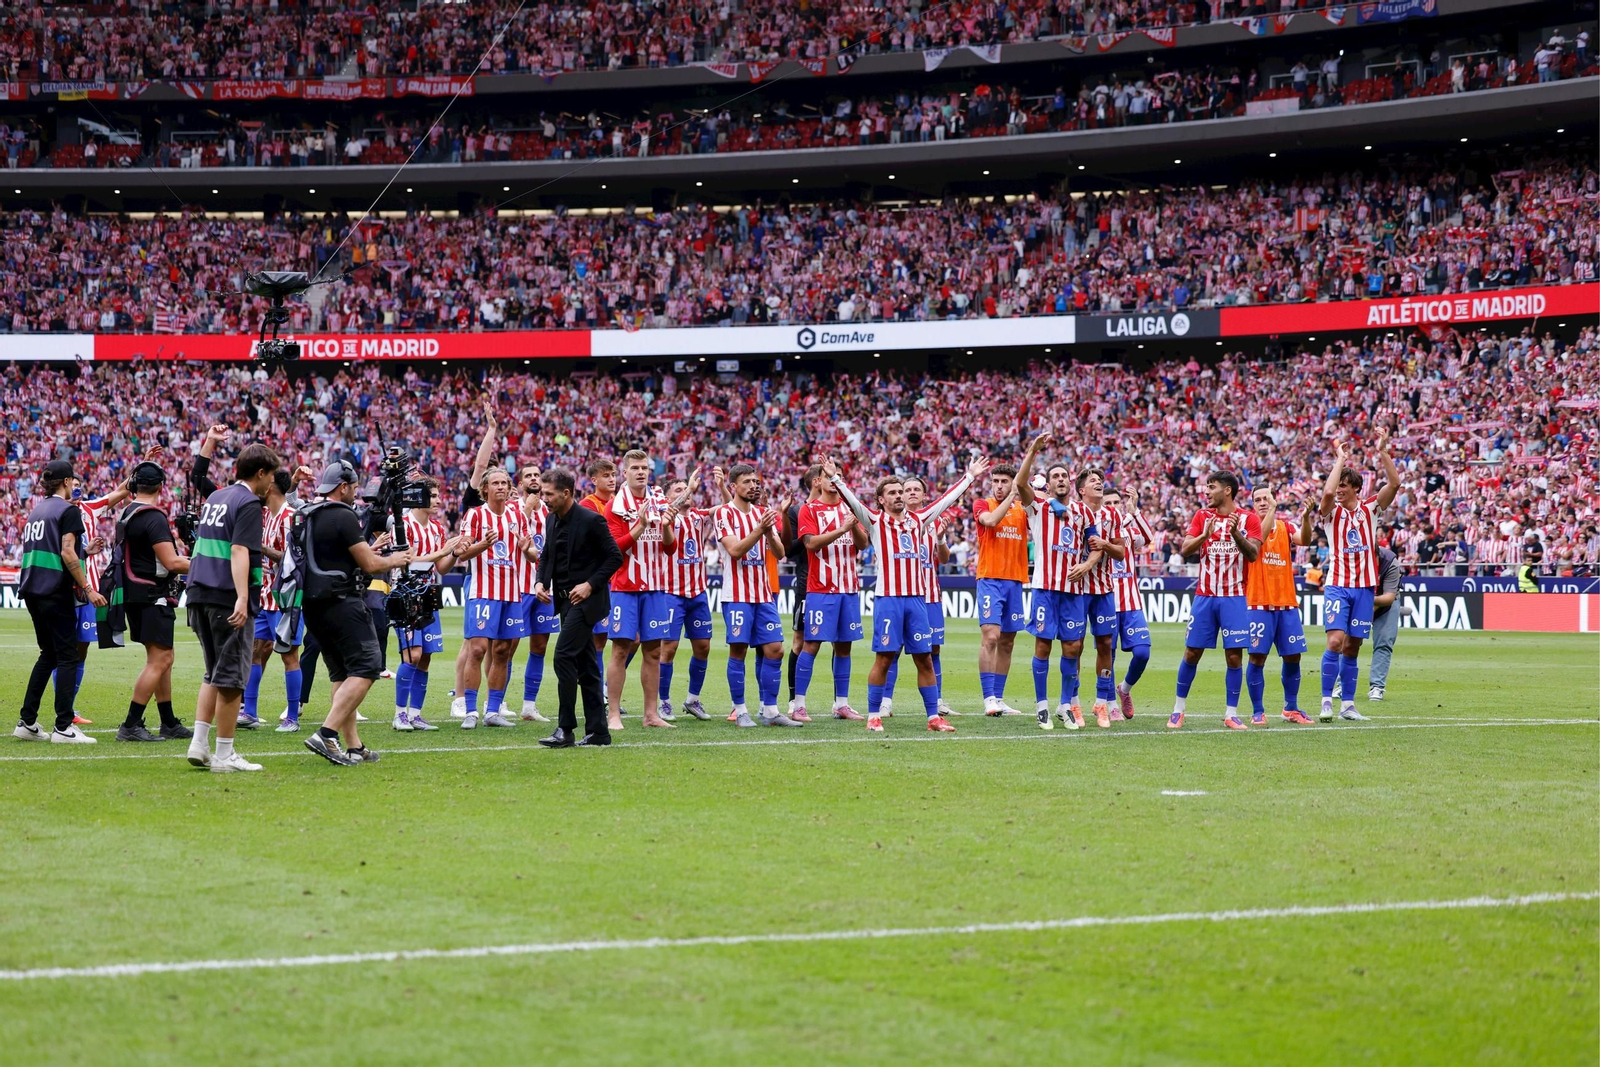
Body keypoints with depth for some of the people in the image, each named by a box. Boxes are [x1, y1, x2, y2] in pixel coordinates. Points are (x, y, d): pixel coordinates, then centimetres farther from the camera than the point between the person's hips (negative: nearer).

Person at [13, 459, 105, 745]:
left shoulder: (36, 510, 16)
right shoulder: (68, 511, -8)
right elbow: (67, 553, -17)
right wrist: (87, 588, -15)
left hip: (32, 591, 8)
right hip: (56, 592, -8)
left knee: (48, 654, 16)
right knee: (68, 657, -4)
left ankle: (26, 722, 14)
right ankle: (63, 728, -7)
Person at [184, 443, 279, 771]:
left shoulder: (215, 498, 16)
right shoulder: (248, 504, -10)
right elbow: (239, 551, -21)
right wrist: (242, 598, -30)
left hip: (200, 596, 8)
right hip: (228, 600, -8)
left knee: (215, 674, 18)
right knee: (231, 678, -1)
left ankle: (199, 744, 10)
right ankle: (224, 755, 2)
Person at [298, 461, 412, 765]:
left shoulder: (307, 518, 14)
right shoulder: (344, 517, -12)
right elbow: (370, 566, -10)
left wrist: (362, 554, 30)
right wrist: (394, 561, 9)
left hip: (312, 604, 9)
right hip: (340, 602, -9)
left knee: (341, 674, 13)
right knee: (366, 668, -8)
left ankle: (354, 746, 11)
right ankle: (327, 734, -19)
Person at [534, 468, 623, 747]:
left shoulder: (591, 520, -14)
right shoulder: (553, 520, 8)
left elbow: (615, 557, -11)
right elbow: (547, 555, 21)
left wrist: (591, 584, -17)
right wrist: (541, 581, 3)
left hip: (586, 599, -8)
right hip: (565, 599, 8)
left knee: (564, 656, -16)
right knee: (585, 665, 10)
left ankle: (565, 730, -14)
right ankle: (598, 732, 15)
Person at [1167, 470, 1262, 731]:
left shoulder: (1248, 519, 0)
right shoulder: (1202, 516, 7)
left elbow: (1253, 554, -11)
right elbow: (1185, 550, -4)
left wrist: (1236, 534, -27)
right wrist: (1205, 535, -22)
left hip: (1234, 597, -2)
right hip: (1205, 595, 2)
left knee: (1234, 655, -4)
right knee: (1192, 652, 3)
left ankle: (1231, 714, 4)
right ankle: (1178, 709, 15)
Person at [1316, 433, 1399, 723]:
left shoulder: (1370, 509, 8)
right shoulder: (1332, 512, 2)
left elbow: (1394, 483, -3)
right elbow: (1327, 492, -20)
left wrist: (1383, 452, -9)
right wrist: (1340, 460, -11)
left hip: (1364, 586, 2)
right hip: (1337, 584, -2)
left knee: (1352, 647, 5)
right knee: (1336, 640, -17)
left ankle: (1347, 704, 11)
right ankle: (1327, 702, -13)